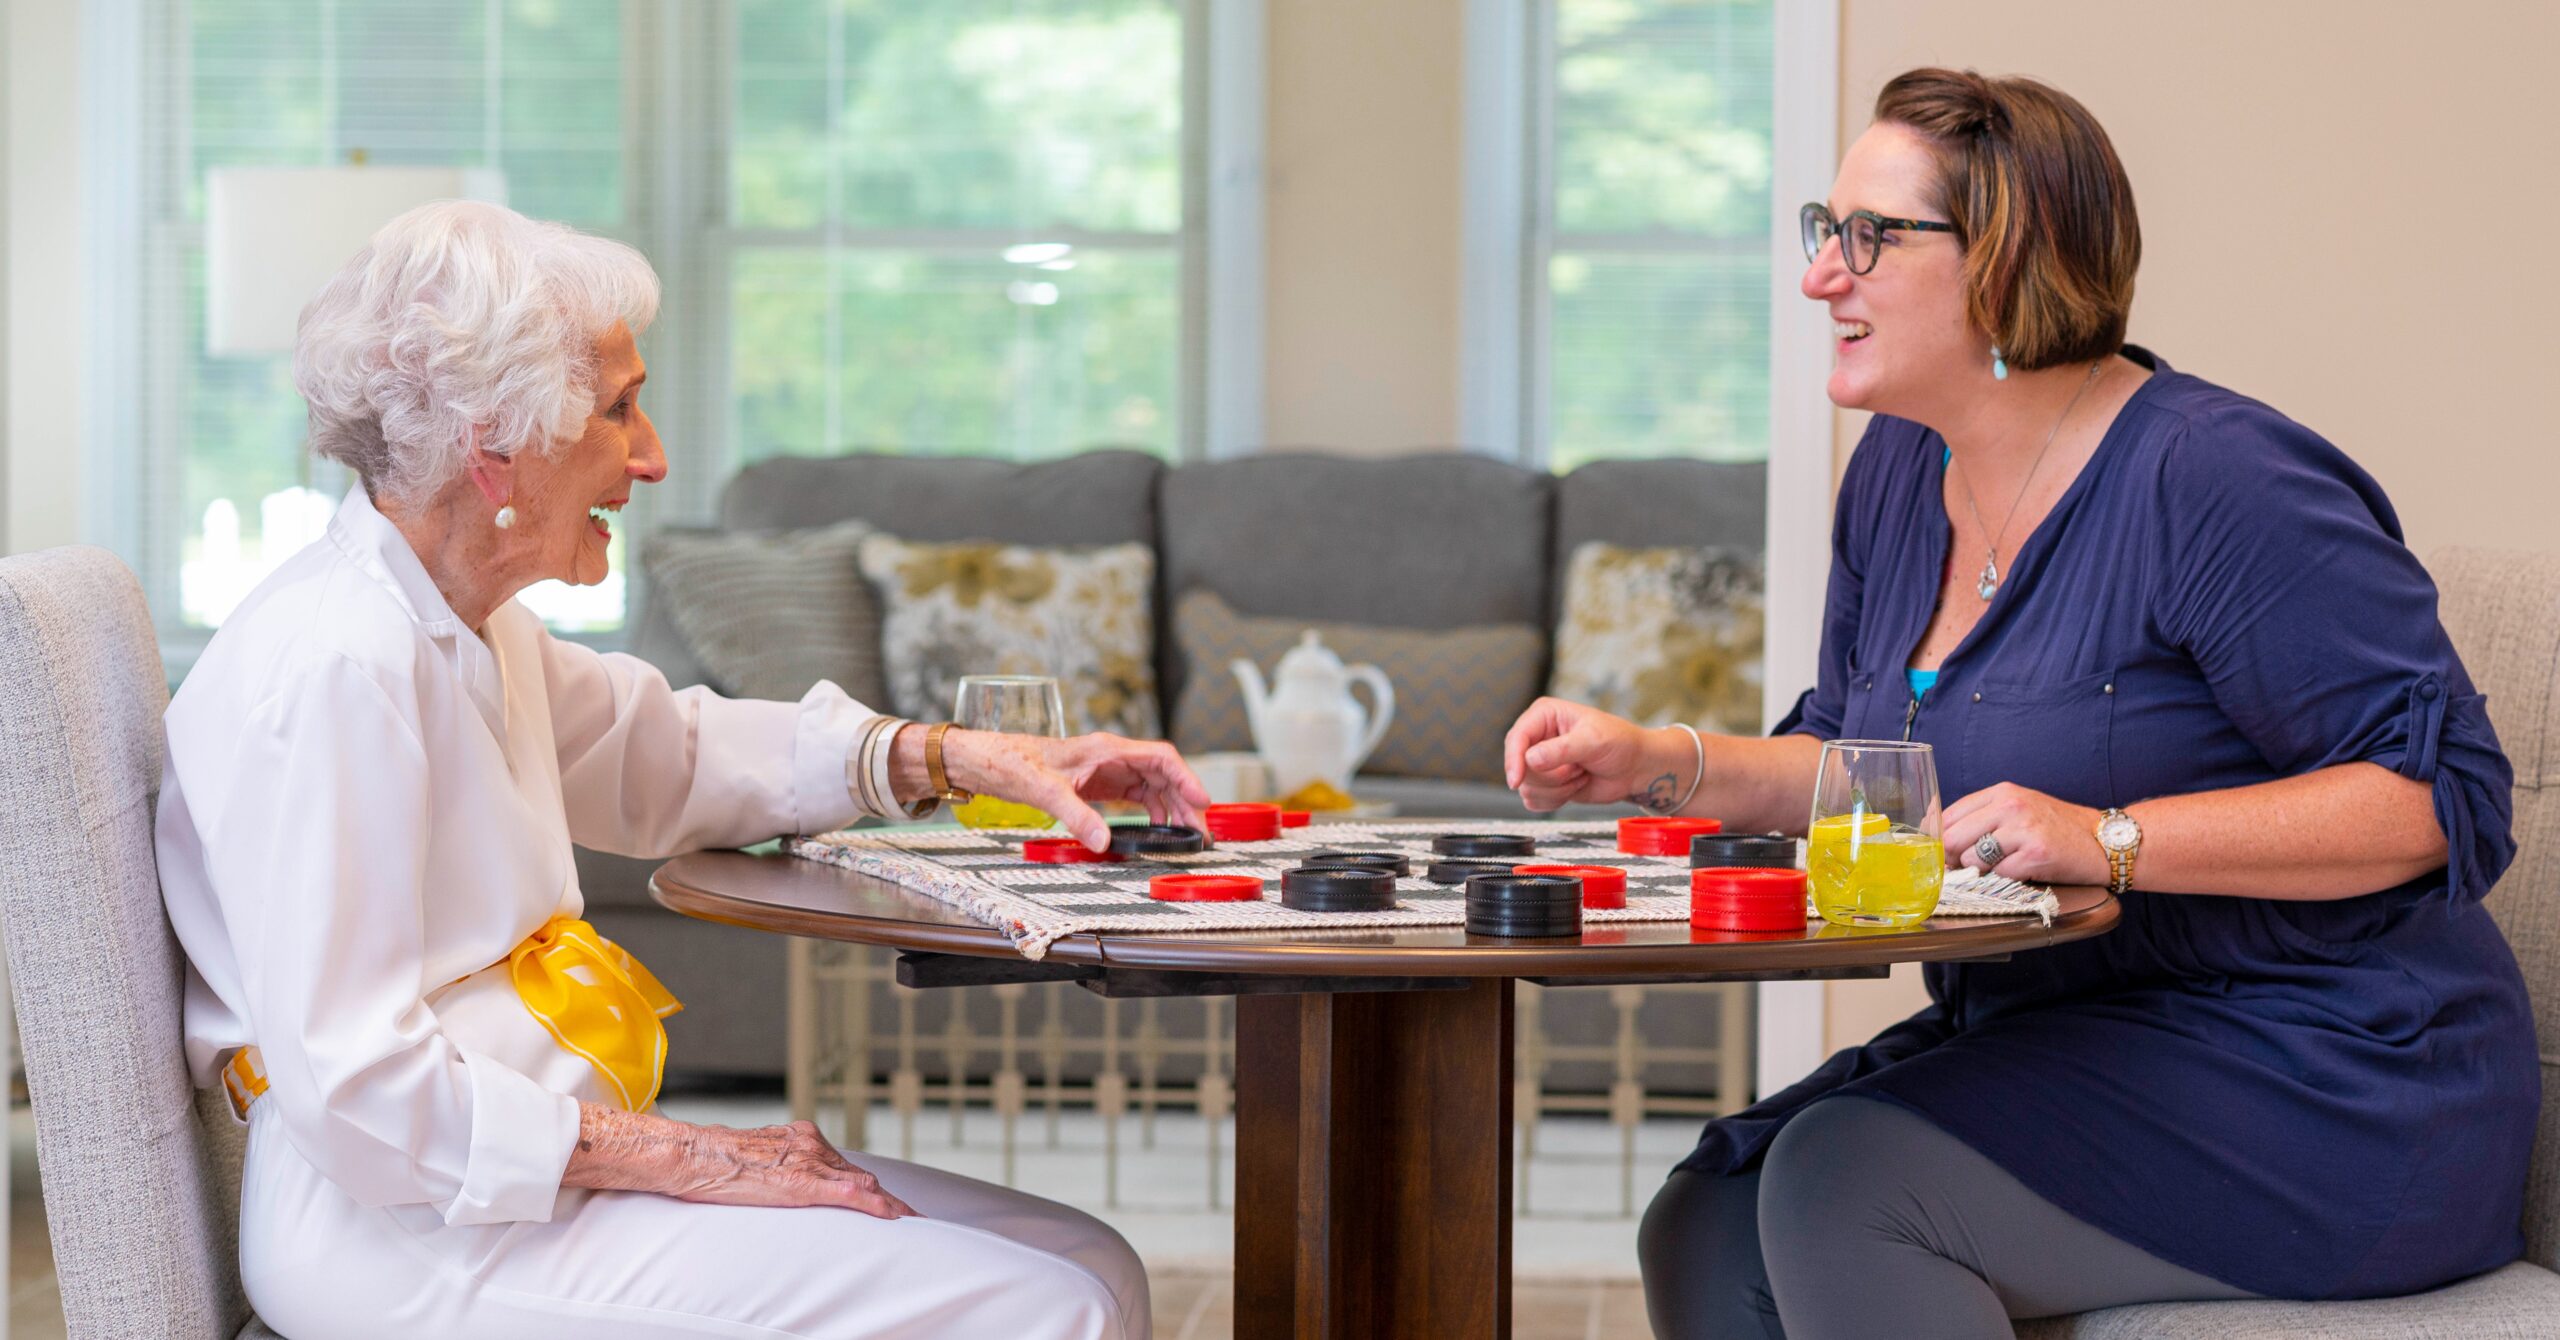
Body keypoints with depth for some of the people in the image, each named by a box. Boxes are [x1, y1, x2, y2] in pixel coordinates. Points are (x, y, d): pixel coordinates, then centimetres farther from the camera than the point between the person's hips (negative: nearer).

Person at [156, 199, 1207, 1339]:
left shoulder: (462, 626, 12)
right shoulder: (334, 667, -18)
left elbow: (659, 752, 30)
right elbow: (349, 1082, -23)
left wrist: (961, 758, 19)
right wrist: (679, 1160, -19)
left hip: (529, 1159, 10)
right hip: (415, 1234, -10)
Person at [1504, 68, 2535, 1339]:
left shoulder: (2215, 482, -17)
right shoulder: (1901, 471, 9)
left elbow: (2445, 791, -21)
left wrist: (2112, 840, -28)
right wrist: (1657, 761, 6)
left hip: (2329, 1085, -8)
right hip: (2046, 1039, 8)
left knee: (1843, 1183, -25)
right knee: (1704, 1235, -9)